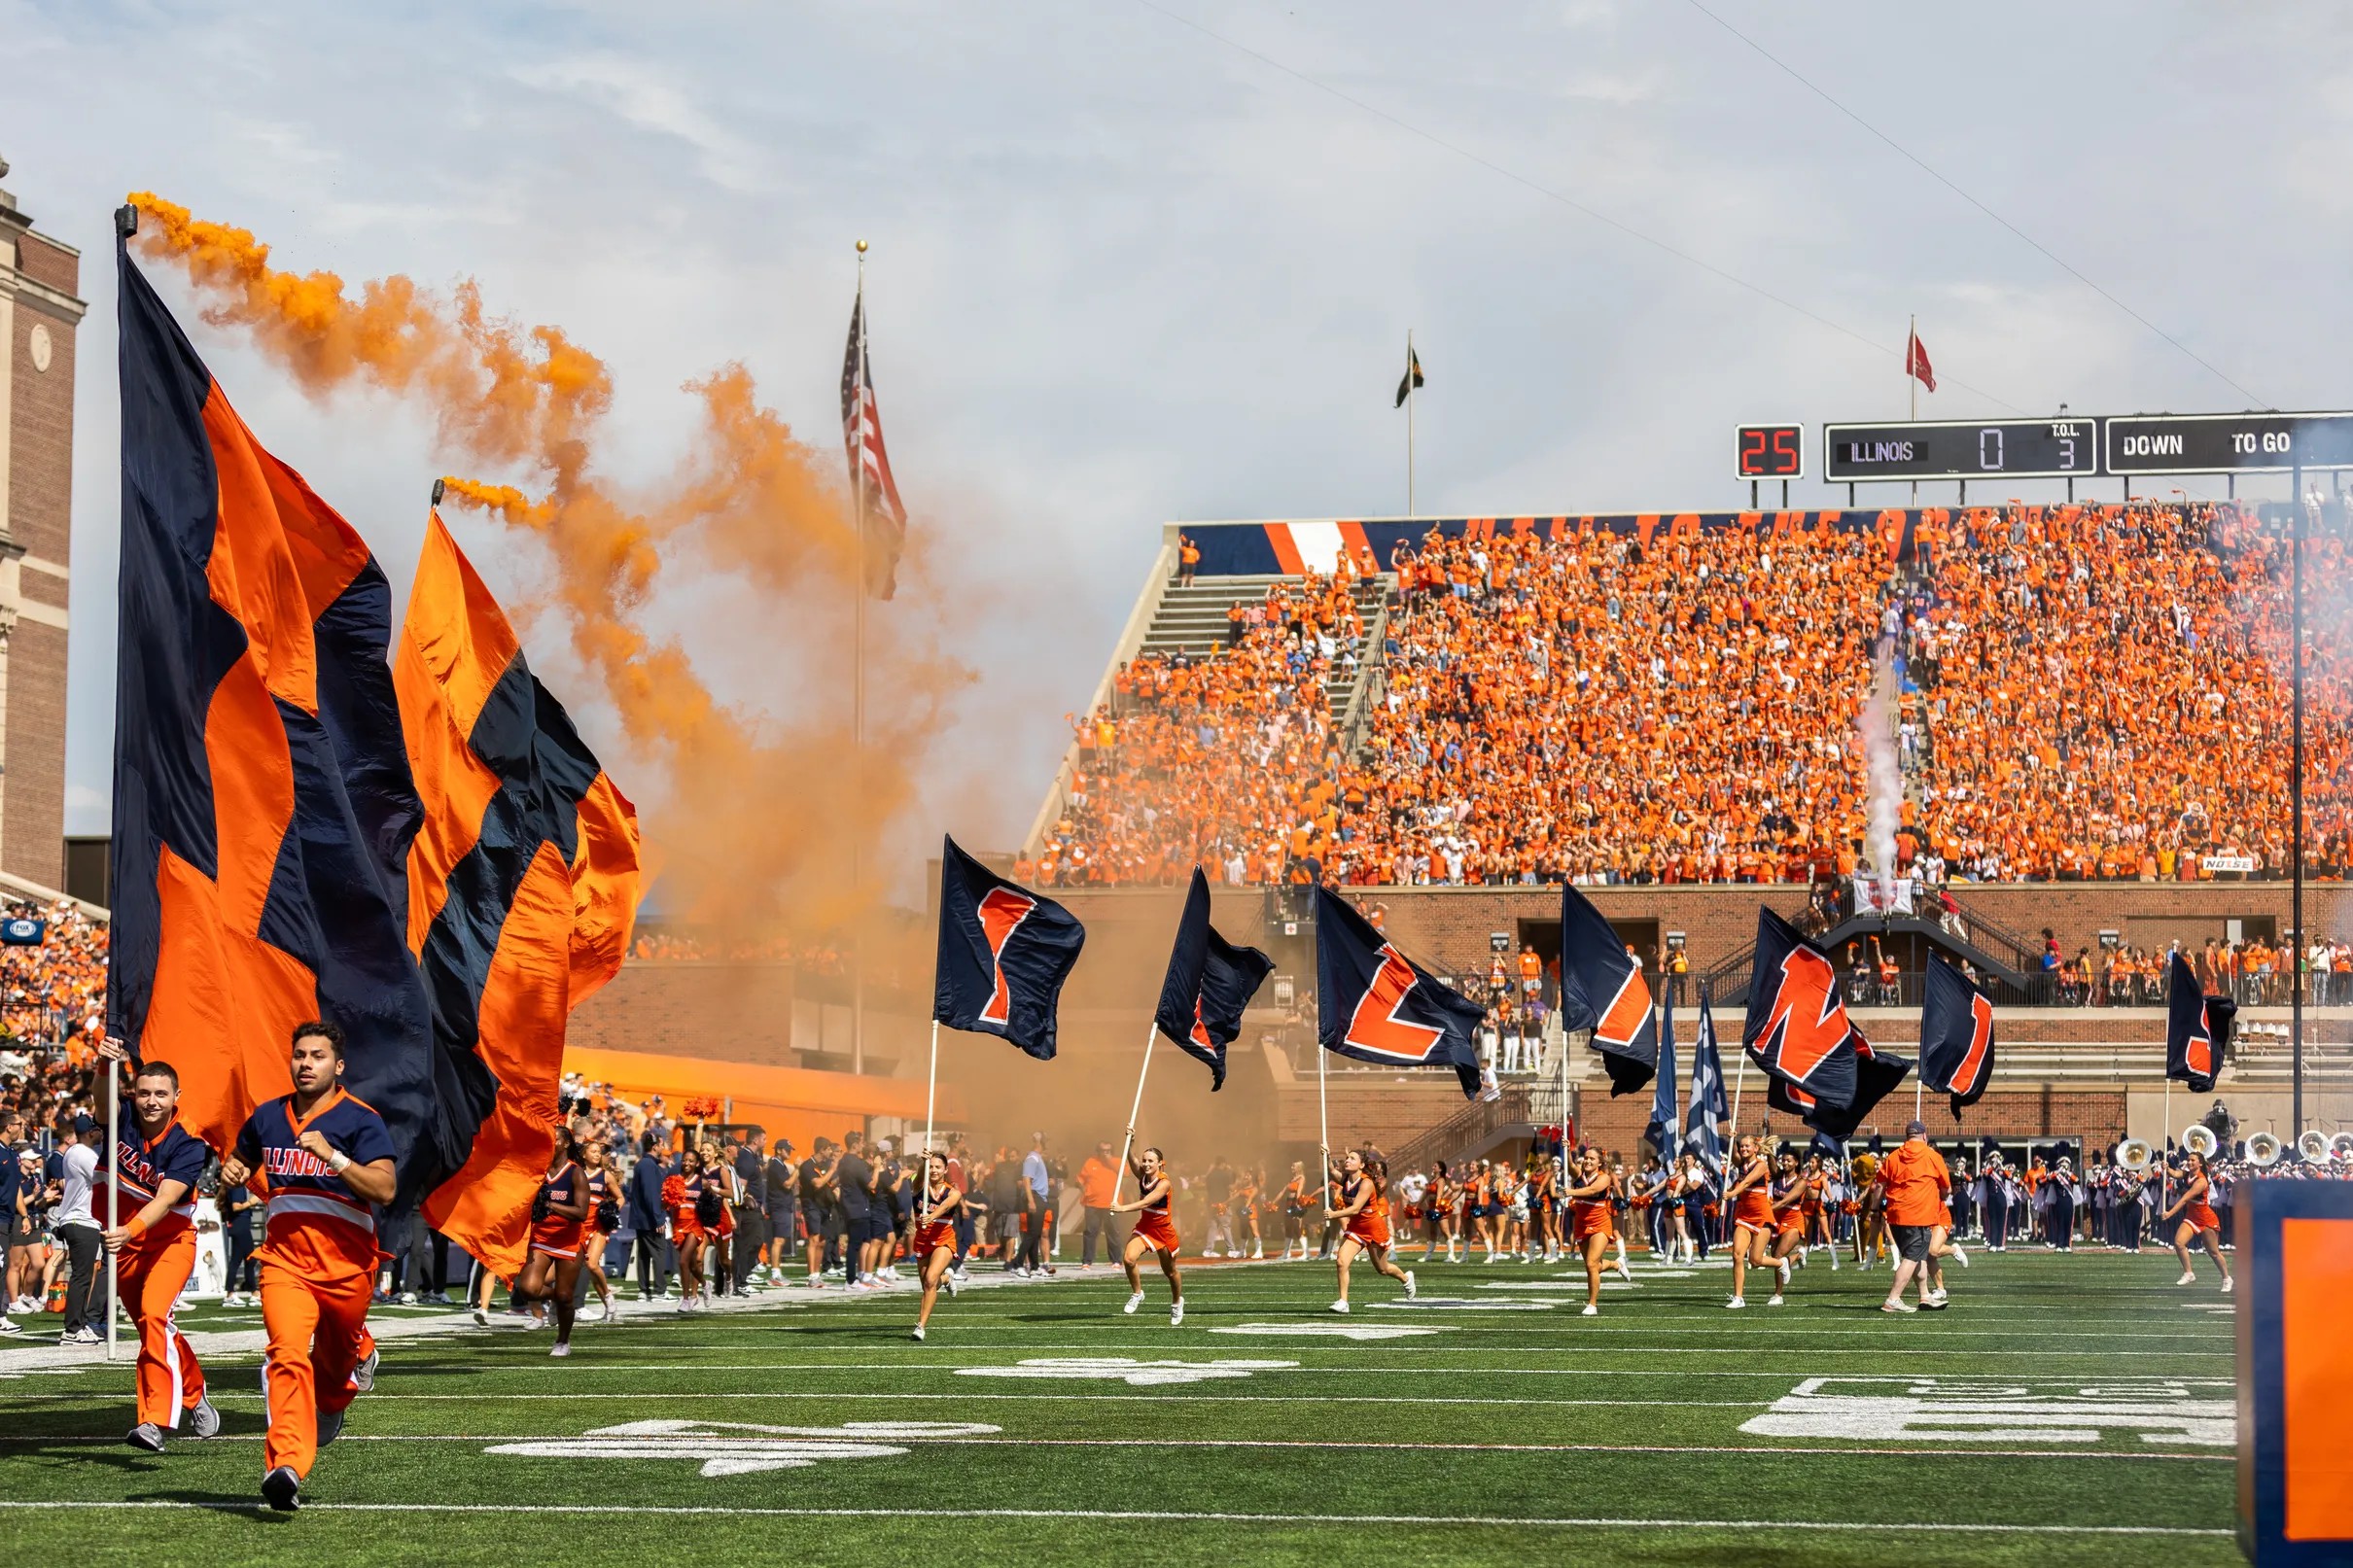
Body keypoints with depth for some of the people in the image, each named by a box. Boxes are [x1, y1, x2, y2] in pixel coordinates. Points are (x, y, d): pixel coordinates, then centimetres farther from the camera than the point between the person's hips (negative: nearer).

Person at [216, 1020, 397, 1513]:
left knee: (337, 1357, 16)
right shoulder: (267, 1116, 11)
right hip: (285, 1258, 2)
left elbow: (384, 1189, -15)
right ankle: (286, 1465, -33)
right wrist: (231, 1171, 7)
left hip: (346, 1263, -2)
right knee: (288, 1354, -20)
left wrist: (332, 1155, -25)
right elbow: (240, 1160, 31)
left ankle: (332, 1404, 55)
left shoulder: (360, 1120, -5)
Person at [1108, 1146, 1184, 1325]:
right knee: (1128, 1258, -24)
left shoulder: (1164, 1183, -24)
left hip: (1164, 1231, -4)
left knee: (1170, 1272, 16)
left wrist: (1123, 1208, -49)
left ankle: (1177, 1302, 45)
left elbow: (1146, 1202, -37)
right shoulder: (1142, 1176, -7)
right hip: (1144, 1227, 4)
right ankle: (1137, 1294, -1)